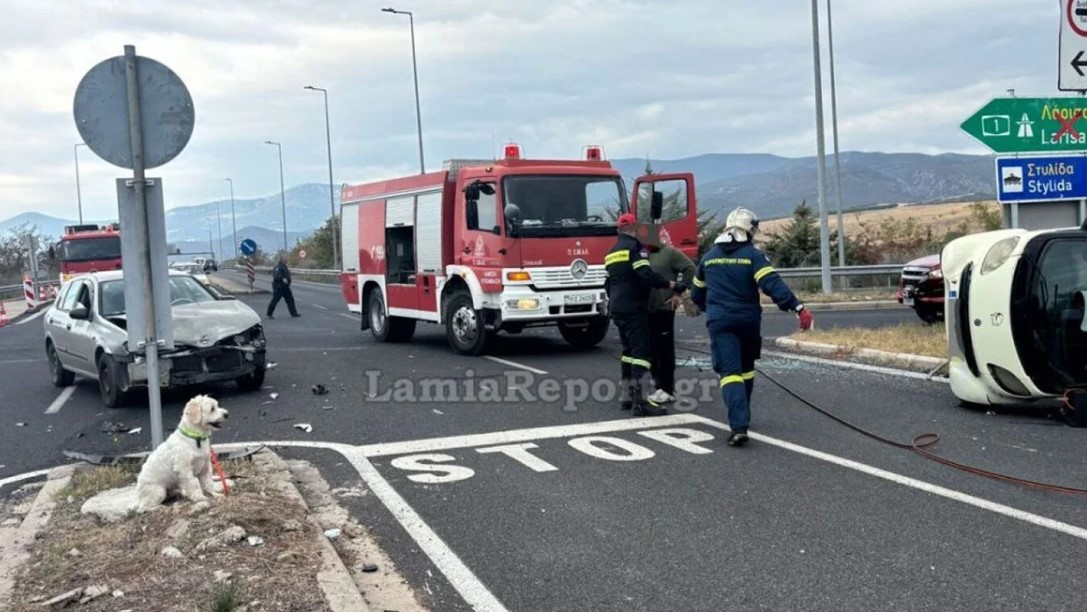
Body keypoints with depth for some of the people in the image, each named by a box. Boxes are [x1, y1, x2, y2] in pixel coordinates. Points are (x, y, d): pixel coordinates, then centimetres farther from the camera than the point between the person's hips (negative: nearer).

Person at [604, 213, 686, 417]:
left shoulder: (611, 253, 17)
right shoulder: (634, 246, -9)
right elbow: (647, 275, -21)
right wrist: (672, 285, -18)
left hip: (616, 309, 9)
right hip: (633, 309, -9)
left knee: (629, 350, 17)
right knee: (641, 351, -11)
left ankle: (627, 396, 19)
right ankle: (638, 401, -18)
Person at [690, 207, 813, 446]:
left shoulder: (709, 257, 8)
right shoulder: (753, 255, -5)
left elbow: (696, 293, 20)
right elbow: (773, 284, -19)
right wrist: (798, 308, -24)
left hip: (719, 322, 0)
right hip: (748, 321, 0)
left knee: (730, 371, -8)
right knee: (746, 368, 21)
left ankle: (739, 426, -23)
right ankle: (741, 416, 34)